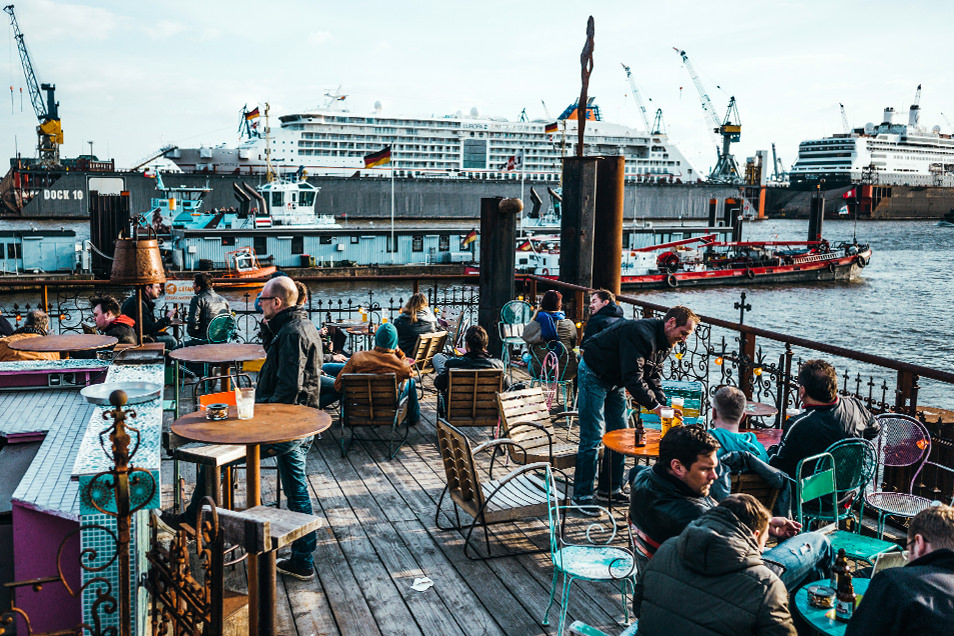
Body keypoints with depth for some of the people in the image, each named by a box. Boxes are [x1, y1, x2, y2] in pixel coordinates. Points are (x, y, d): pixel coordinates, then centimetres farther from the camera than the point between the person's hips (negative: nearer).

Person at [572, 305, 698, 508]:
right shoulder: (640, 334, -31)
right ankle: (582, 495, -4)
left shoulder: (664, 342, 0)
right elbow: (633, 377, -35)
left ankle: (611, 487, 20)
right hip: (593, 376, -10)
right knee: (592, 437, -10)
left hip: (615, 381, 10)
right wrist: (655, 406, -33)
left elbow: (653, 377, 3)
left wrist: (663, 406, -11)